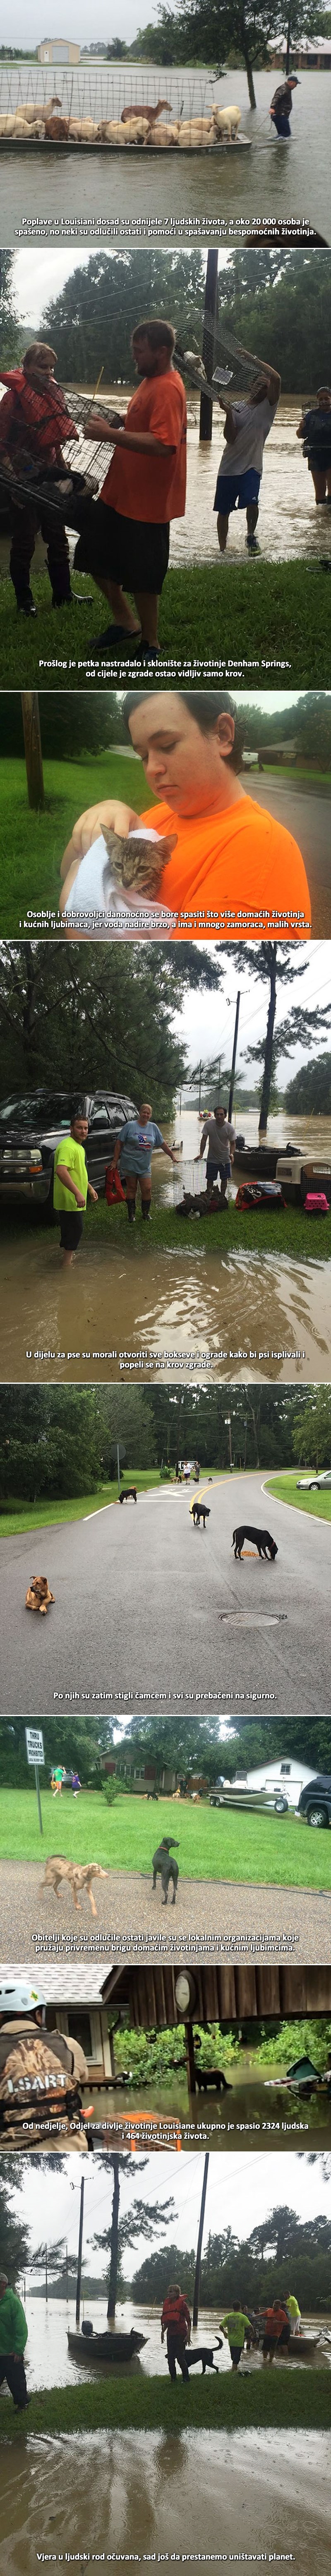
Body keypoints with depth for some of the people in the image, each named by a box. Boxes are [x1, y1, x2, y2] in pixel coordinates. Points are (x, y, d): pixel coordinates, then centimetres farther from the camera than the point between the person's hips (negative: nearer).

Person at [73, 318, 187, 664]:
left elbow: (164, 444, -33)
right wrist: (112, 426, 7)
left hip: (145, 502, -10)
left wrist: (110, 434, -30)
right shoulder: (150, 382, 11)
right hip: (118, 493, 10)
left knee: (142, 577, 1)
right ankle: (126, 623, 32)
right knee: (96, 556, 18)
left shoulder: (167, 390, -21)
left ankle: (149, 645, 17)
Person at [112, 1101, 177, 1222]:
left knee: (147, 1189, -1)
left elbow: (162, 1144, 15)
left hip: (145, 1166, 3)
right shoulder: (130, 1126, -5)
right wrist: (115, 1161, -6)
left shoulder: (153, 1128, 6)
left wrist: (172, 1156, 15)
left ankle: (146, 1213, 16)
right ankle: (131, 1215, 13)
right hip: (130, 1164, -3)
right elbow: (119, 1144, -4)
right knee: (131, 1189, 5)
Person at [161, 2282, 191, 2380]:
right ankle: (173, 2379, 18)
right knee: (170, 2358, 8)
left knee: (180, 2358, -4)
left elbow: (189, 2320, -10)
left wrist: (188, 2335, -15)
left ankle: (186, 2379, 8)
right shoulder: (167, 2303, 9)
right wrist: (163, 2331, 13)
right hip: (171, 2334, 7)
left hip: (181, 2334, -7)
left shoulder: (182, 2304, -9)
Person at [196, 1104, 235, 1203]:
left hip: (225, 1159, 0)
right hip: (212, 1158, 0)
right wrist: (201, 1154, -12)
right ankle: (209, 1197, 20)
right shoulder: (209, 1124, -15)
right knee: (210, 1179, 5)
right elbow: (204, 1140, -8)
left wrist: (231, 1154, -24)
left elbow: (233, 1143, -6)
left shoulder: (230, 1128, -16)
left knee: (224, 1179, 9)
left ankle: (223, 1197, 25)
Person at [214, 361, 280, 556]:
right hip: (229, 467, 3)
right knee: (223, 510, 7)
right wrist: (228, 414, -18)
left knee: (252, 502, -24)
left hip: (251, 467, -3)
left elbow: (276, 379, -16)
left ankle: (251, 536, 3)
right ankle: (223, 550, 22)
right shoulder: (236, 407, 6)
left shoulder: (268, 407, 0)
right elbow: (230, 438, -4)